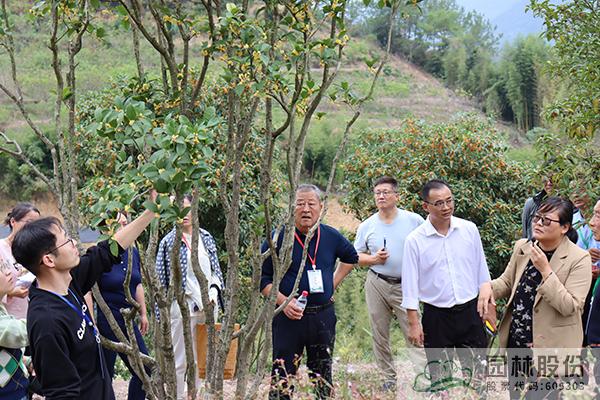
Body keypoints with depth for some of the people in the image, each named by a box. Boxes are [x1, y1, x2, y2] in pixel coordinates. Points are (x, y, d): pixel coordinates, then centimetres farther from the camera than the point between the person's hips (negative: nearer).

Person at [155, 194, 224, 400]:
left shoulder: (206, 237, 10)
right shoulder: (169, 241, -3)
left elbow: (216, 271, 15)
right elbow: (161, 279, -2)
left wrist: (214, 293, -2)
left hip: (208, 305, 5)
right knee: (180, 361, 0)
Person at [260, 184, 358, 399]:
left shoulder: (331, 236, 4)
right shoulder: (278, 238, -7)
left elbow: (351, 257, 25)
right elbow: (262, 278, -6)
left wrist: (333, 282, 17)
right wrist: (284, 302, -17)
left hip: (324, 316, 4)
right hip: (289, 317, -3)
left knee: (323, 379, 13)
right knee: (282, 379, -2)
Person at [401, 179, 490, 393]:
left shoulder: (469, 229, -2)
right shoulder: (415, 240, -9)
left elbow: (481, 271, 7)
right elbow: (410, 285, -5)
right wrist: (413, 323, -7)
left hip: (470, 311, 2)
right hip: (436, 317, -2)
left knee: (475, 373, 10)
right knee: (439, 378, 10)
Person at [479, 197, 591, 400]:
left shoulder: (579, 258, -16)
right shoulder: (522, 247, 0)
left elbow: (569, 306, -21)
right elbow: (507, 282, 11)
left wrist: (545, 270, -26)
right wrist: (488, 287, -11)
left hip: (549, 345, -5)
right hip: (516, 341, 6)